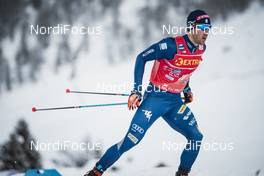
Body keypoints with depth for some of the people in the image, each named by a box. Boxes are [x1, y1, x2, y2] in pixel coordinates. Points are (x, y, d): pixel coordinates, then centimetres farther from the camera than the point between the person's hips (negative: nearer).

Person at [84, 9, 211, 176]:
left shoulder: (201, 48, 2)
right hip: (156, 98, -7)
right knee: (131, 140, -14)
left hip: (175, 101, 7)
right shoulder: (172, 45, -20)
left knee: (196, 138, -2)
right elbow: (142, 58, -15)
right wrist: (136, 91, -20)